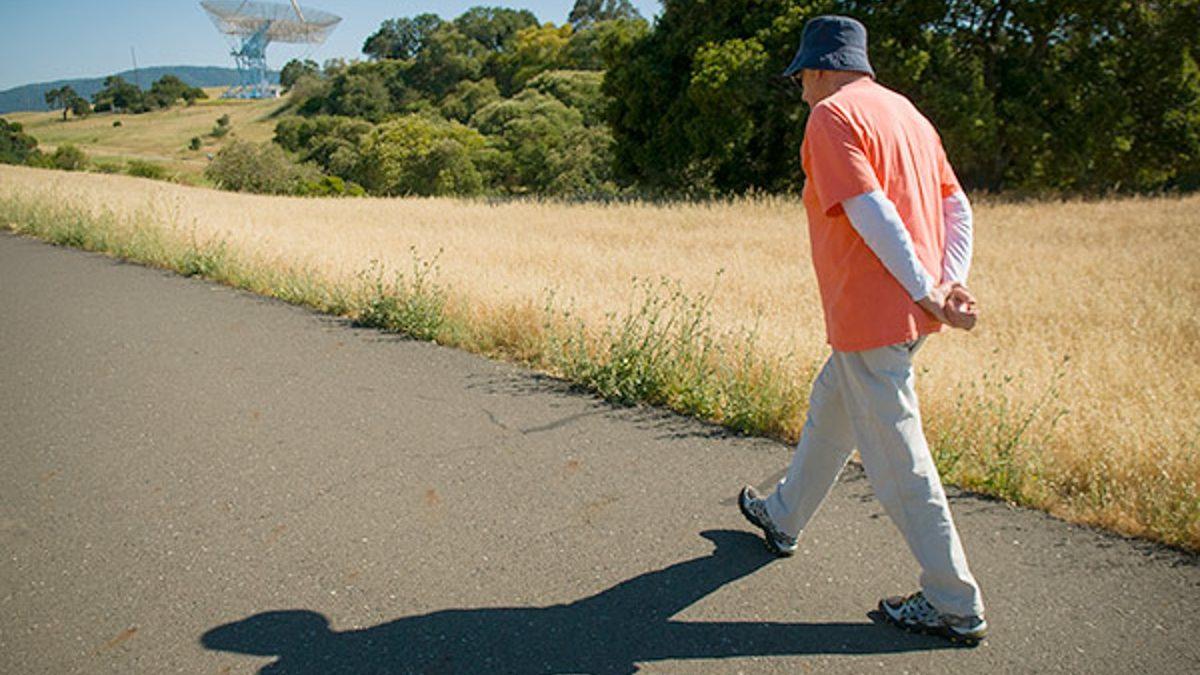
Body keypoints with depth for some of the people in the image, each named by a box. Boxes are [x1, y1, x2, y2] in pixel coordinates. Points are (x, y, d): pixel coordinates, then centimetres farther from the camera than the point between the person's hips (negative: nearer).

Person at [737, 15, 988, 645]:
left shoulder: (832, 116, -10)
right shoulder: (907, 113, 17)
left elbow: (870, 210, -22)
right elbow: (958, 208, 13)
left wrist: (925, 290, -18)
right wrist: (952, 285, 4)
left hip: (871, 314, -10)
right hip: (907, 310, 10)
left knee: (897, 460, -1)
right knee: (828, 411, 24)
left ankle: (954, 605, 11)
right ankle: (783, 517, 43)